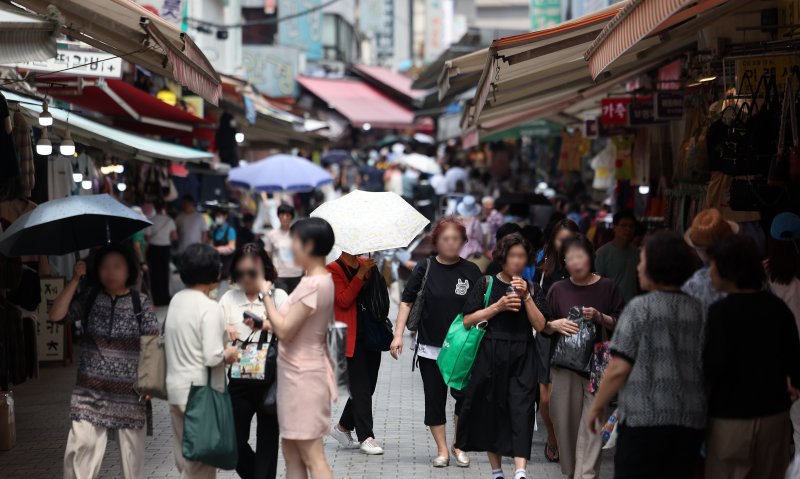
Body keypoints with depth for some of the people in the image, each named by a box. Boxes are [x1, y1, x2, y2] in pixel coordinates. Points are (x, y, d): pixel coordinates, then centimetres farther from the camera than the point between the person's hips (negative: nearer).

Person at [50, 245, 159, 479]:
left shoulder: (141, 302, -1)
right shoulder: (89, 297, 4)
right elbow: (57, 315, -7)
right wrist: (75, 279, -10)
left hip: (130, 395, -1)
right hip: (90, 394, 1)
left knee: (133, 459, 6)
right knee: (80, 457, -7)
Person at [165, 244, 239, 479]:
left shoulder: (176, 301, 6)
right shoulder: (210, 308, -18)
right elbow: (212, 357, -23)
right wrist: (229, 353, -2)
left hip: (175, 387, 8)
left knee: (184, 458, 15)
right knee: (202, 459, 1)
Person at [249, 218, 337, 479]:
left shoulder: (313, 284, -21)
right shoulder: (324, 280, 9)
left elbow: (285, 330, -21)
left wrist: (266, 296, -11)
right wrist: (264, 323, 11)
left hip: (302, 375, -10)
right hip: (302, 372, 10)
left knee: (312, 456, -7)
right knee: (292, 454, 15)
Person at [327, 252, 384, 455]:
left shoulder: (366, 264, 12)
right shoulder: (333, 269, -5)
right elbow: (344, 300, -16)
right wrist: (361, 274, -17)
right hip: (351, 338, -6)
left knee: (367, 387, 10)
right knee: (361, 388, -7)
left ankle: (343, 427, 27)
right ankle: (366, 438, -4)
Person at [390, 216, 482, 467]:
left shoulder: (471, 271, 2)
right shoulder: (425, 268, 1)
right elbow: (407, 302, 3)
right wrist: (398, 334, -6)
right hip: (430, 347, 1)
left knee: (464, 396, -5)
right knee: (434, 399, 4)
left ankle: (459, 447, 12)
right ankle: (442, 449, 15)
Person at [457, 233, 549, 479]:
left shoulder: (533, 289, 10)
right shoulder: (486, 284, 4)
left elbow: (540, 325, 0)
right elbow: (468, 321, -2)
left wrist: (526, 297, -9)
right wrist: (498, 306, -10)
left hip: (522, 358, 0)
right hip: (490, 355, 0)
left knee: (521, 410, -12)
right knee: (490, 410, 5)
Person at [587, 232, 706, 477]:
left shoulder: (640, 308, -7)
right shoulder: (699, 312, 6)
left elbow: (619, 369, -9)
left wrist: (597, 405, 4)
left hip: (644, 420, -5)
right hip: (691, 421, 5)